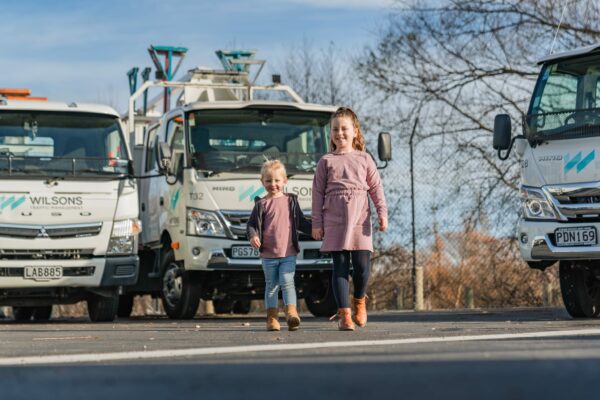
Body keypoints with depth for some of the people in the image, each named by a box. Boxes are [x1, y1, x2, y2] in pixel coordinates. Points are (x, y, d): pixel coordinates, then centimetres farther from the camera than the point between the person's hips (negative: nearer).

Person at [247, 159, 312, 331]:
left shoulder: (291, 201, 8)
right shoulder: (261, 204, 3)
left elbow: (301, 222, 15)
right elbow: (252, 224, 3)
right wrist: (253, 236, -17)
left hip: (288, 253, 0)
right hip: (268, 255, 0)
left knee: (287, 282, -10)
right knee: (271, 285, 6)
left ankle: (291, 312, -14)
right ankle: (272, 318, 8)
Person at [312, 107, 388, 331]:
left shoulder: (364, 160, 11)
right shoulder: (326, 162, 8)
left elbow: (376, 188, 8)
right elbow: (318, 193, 7)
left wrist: (382, 213, -3)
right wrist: (317, 223, 1)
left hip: (359, 220, 0)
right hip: (334, 221, 0)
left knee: (362, 265, -7)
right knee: (340, 266, -3)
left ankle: (359, 301, 21)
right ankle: (344, 314, 0)